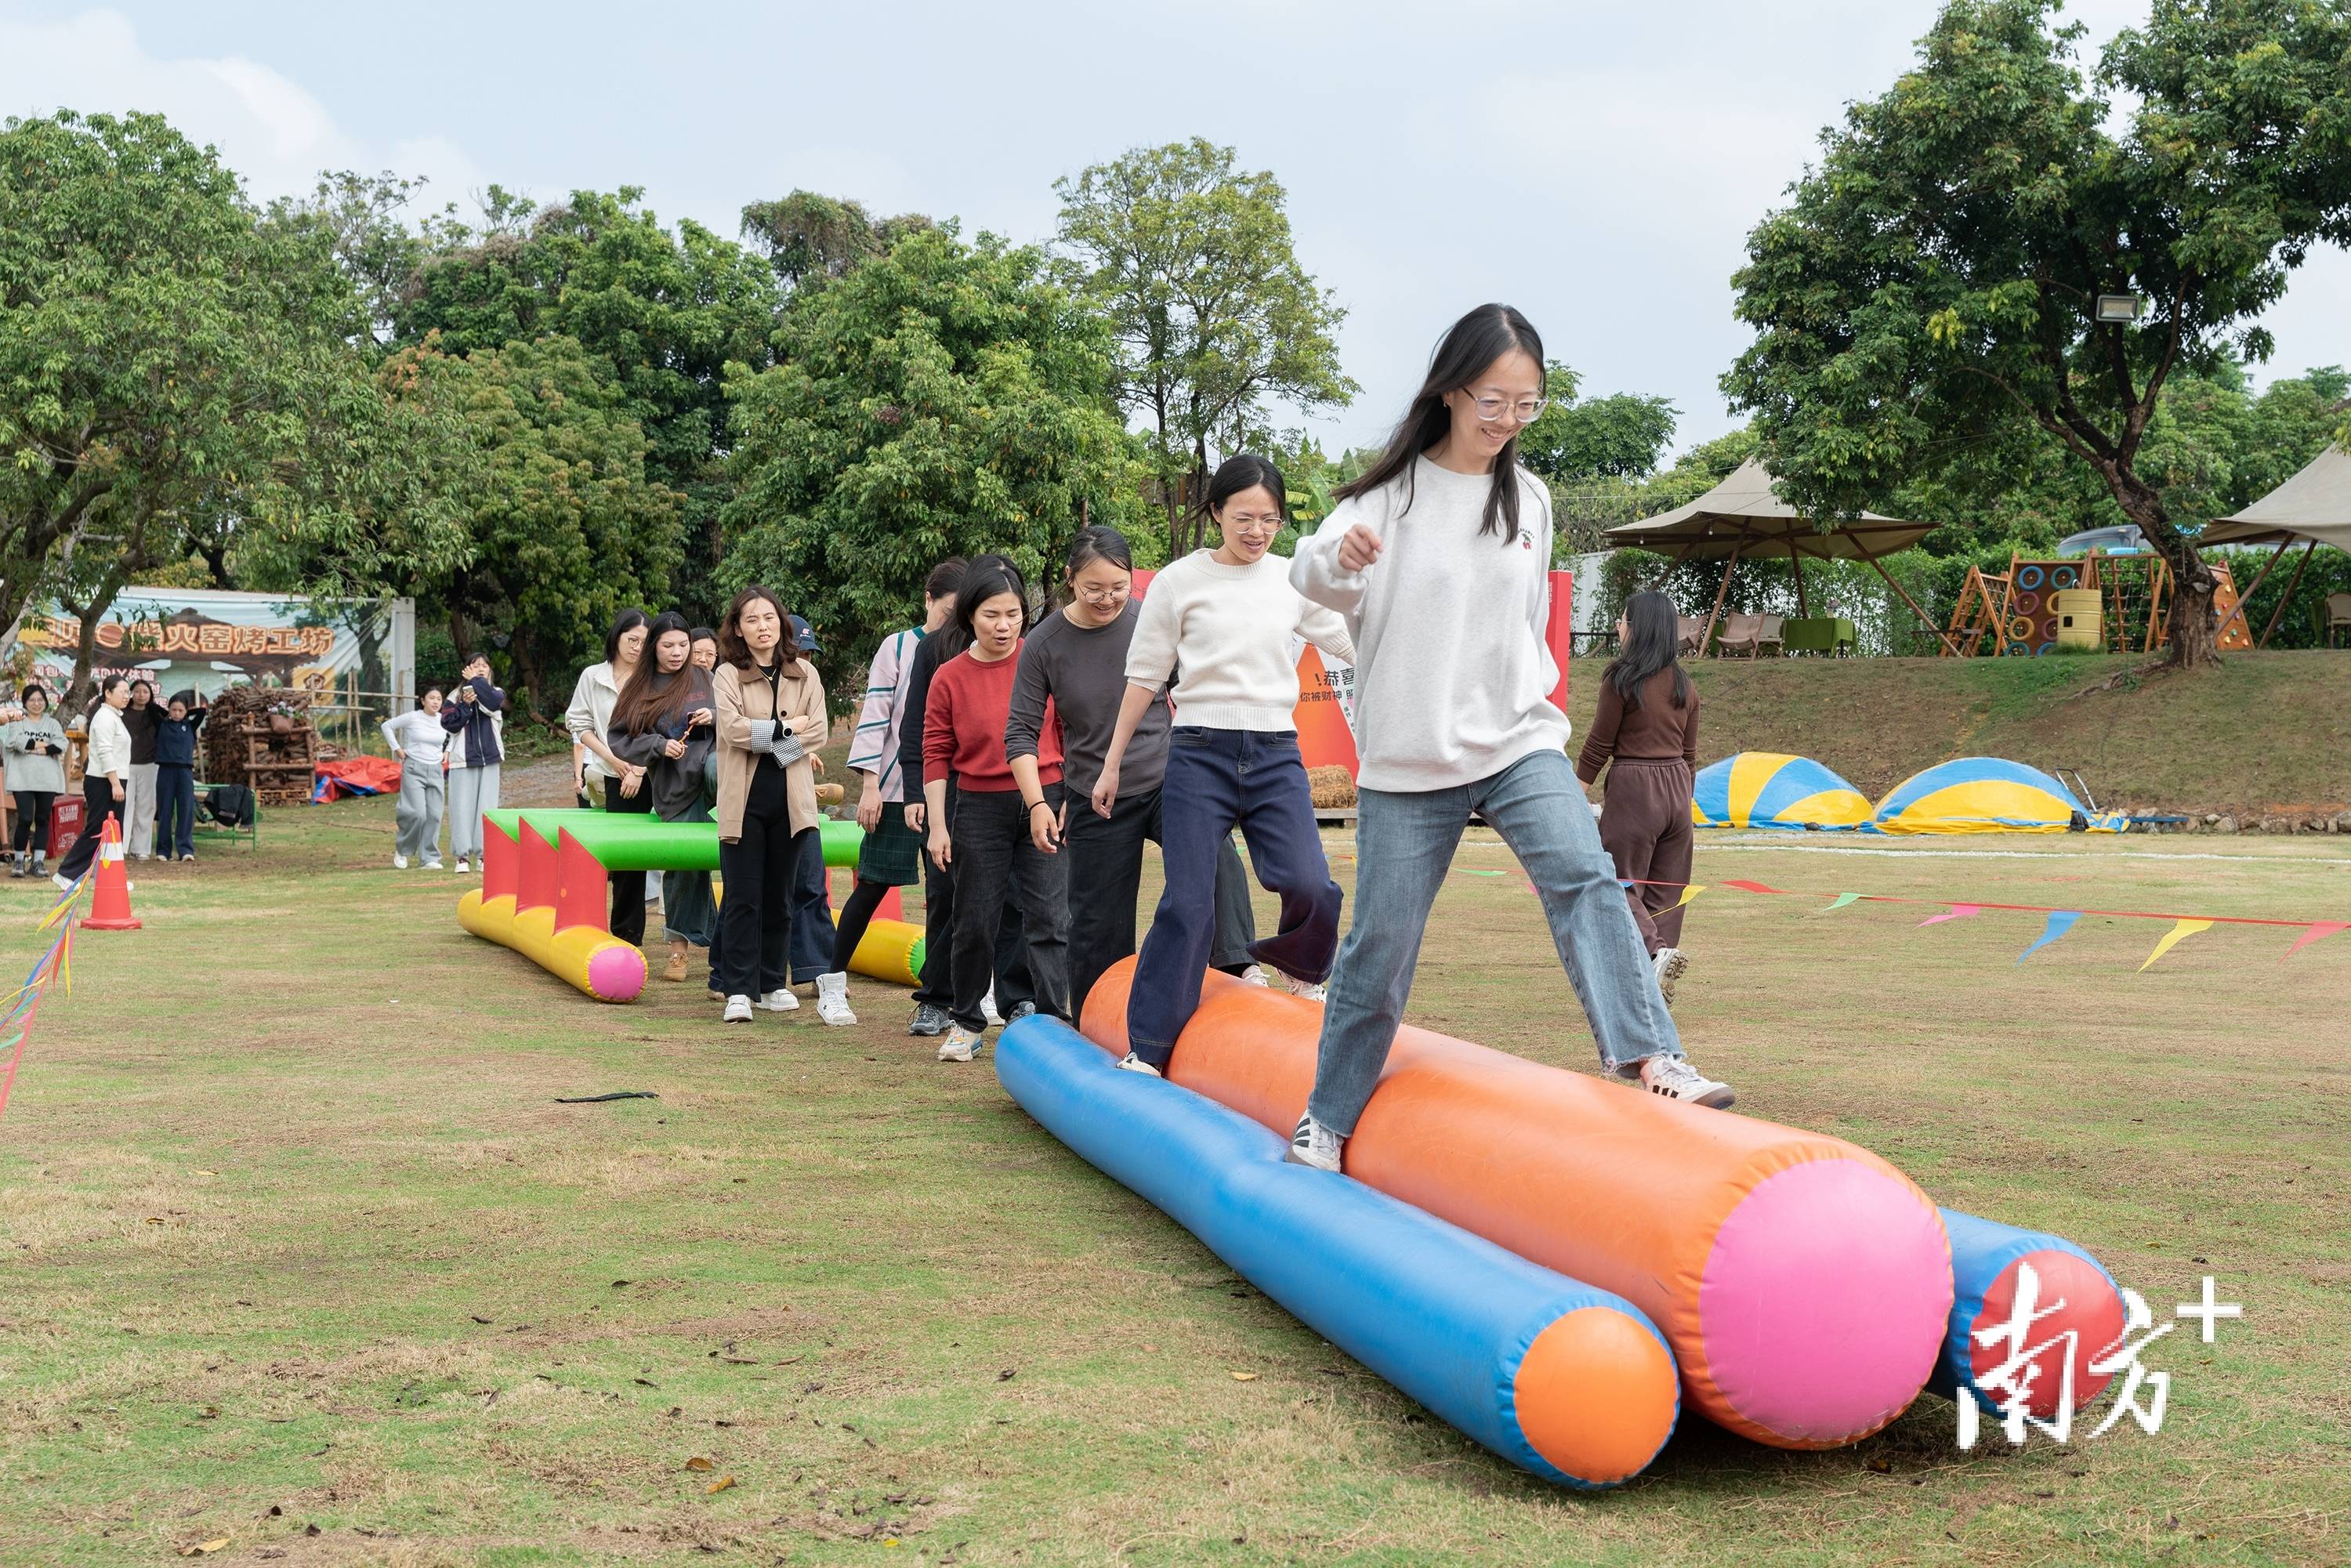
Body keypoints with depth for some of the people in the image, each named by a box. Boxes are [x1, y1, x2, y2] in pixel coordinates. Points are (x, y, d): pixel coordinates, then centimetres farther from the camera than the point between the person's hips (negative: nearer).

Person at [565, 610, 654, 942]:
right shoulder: (592, 677, 8)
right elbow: (580, 725, 6)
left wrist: (638, 770, -11)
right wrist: (611, 758, -5)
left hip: (638, 778, -2)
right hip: (600, 775, 2)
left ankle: (627, 931, 3)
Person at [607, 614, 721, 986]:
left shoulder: (704, 679, 11)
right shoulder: (639, 689, 9)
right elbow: (617, 740, 7)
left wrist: (715, 718, -6)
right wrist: (659, 745, -8)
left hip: (710, 766, 0)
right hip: (673, 788, 0)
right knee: (686, 863, 1)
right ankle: (679, 945, 19)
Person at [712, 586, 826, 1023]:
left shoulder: (804, 674, 9)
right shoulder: (727, 675, 1)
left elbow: (817, 732, 0)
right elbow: (734, 729, -13)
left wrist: (769, 744, -10)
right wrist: (786, 728, -8)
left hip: (790, 798, 3)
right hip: (744, 798, -3)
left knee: (779, 897, 10)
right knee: (744, 899, -4)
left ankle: (773, 983, 20)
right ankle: (738, 991, -2)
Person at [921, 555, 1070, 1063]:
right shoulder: (949, 678, -2)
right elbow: (936, 755, 1)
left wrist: (1070, 801, 1)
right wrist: (938, 825, -3)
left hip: (1045, 801, -1)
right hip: (980, 808, 1)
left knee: (1050, 917, -4)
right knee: (975, 922, 8)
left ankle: (1053, 1019, 2)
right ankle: (966, 1023, 22)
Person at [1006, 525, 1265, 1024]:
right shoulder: (1044, 645, -6)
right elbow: (1021, 731, -1)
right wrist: (1038, 804, -11)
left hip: (1166, 781, 0)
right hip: (1095, 801, 0)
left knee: (1216, 854, -30)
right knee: (1099, 927, 6)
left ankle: (1235, 966, -29)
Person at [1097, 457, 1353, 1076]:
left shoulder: (1294, 580, 9)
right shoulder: (1180, 581, 1)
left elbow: (1357, 643, 15)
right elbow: (1144, 677, 6)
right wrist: (1112, 763, 7)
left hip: (1276, 752, 2)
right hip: (1200, 752, -2)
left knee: (1310, 887, -14)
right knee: (1187, 903, -6)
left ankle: (1299, 965, 21)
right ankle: (1148, 1046, 4)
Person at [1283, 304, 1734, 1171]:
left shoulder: (1528, 498, 9)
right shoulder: (1393, 490, -5)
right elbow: (1316, 576, -20)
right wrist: (1338, 555, -43)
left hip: (1517, 743, 3)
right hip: (1407, 760, -3)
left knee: (1585, 875, -22)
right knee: (1380, 940, 2)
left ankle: (1648, 1054, -27)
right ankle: (1327, 1114, 19)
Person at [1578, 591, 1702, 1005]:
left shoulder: (1622, 677, -10)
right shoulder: (1683, 684, 9)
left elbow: (1599, 744, -7)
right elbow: (1689, 752, 14)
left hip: (1633, 785, -6)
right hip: (1677, 788, 6)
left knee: (1620, 881, 2)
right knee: (1666, 888, 10)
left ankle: (1656, 952, -22)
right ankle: (1658, 986, 10)